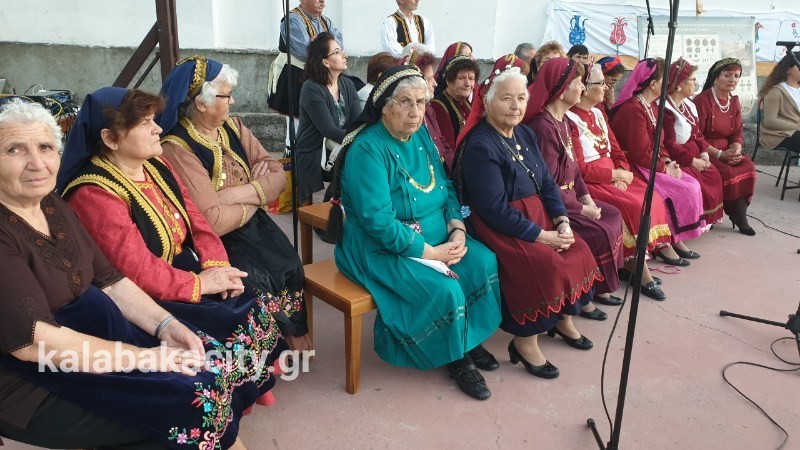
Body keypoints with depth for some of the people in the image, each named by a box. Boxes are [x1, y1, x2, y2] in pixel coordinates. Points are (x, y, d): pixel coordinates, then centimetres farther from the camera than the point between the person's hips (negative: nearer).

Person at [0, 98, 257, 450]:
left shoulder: (54, 207, 6)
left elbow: (110, 281, 7)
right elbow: (33, 341, -26)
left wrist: (165, 325, -8)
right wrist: (144, 356, -23)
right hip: (32, 382, -7)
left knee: (219, 370, -4)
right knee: (190, 403, -17)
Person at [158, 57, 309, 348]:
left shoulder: (233, 126, 5)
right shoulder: (177, 149, -17)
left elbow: (278, 175, -1)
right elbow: (213, 222, -24)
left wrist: (236, 194, -18)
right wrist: (257, 195, -7)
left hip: (253, 225, 6)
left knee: (291, 271, -16)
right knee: (256, 285, -24)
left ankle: (293, 334, 5)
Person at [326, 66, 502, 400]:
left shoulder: (421, 137, 6)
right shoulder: (368, 149, -18)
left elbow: (446, 188, 10)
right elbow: (377, 220, -25)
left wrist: (458, 228, -9)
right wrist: (430, 253, -22)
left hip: (435, 237, 8)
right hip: (381, 248, -7)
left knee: (485, 263, -10)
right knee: (447, 290, -24)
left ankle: (471, 339, 11)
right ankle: (456, 356, 6)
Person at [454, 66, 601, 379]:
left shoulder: (525, 135, 9)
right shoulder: (479, 146, -18)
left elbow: (547, 182, 10)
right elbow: (495, 209, -22)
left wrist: (562, 220, -6)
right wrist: (540, 236, -21)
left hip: (535, 214, 9)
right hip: (497, 227, -8)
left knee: (578, 251, -3)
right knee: (546, 264, -26)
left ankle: (563, 318, 21)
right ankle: (525, 342, -9)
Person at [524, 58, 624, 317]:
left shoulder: (563, 121, 9)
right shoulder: (543, 126, -22)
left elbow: (574, 167, 15)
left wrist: (587, 197, 2)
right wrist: (581, 208, -16)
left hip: (570, 196, 10)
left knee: (613, 215, 6)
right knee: (600, 232, -16)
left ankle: (599, 285, 16)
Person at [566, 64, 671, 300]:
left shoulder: (598, 113, 13)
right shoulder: (570, 120, -14)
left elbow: (616, 151, 14)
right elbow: (581, 169, -18)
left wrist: (622, 172, -6)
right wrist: (615, 175, -12)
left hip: (613, 176, 9)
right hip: (590, 182, -8)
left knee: (653, 199, -8)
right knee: (634, 207, -23)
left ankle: (634, 264, -3)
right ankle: (640, 271, -6)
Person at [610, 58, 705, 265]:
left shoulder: (652, 107, 14)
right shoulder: (633, 110, -19)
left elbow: (658, 143, 19)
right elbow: (641, 154, -22)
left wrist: (668, 161, 1)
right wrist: (665, 168, -13)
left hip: (652, 165, 10)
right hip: (635, 169, -10)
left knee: (693, 185, -2)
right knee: (683, 191, -17)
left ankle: (675, 237, 4)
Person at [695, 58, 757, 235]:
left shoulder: (734, 101, 11)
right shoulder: (702, 100, -12)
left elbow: (738, 133, 11)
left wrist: (735, 149, -12)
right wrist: (719, 154, -20)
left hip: (726, 151, 7)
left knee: (748, 167, -19)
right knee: (728, 172, -27)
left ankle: (738, 214, -11)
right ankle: (739, 218, -6)